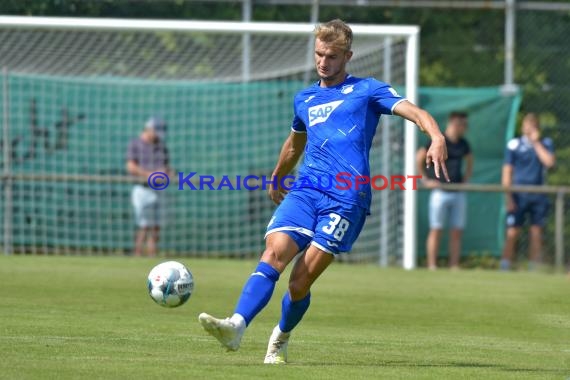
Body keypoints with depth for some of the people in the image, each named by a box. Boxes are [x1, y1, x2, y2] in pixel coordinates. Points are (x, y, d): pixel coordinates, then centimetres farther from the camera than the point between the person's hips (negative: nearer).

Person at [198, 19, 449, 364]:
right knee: (274, 252, -23)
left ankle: (281, 339, 17)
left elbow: (414, 111, -5)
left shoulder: (366, 90, 8)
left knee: (301, 281, -9)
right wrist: (276, 179, 55)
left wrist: (437, 138, -25)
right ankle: (236, 327, -36)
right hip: (305, 191, 4)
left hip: (347, 197, -4)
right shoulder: (304, 99, 24)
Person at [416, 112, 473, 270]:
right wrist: (426, 181, -8)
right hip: (441, 192, -6)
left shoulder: (463, 144, 11)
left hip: (458, 193, 6)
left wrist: (466, 179, 17)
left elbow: (469, 161, 29)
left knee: (457, 232, 3)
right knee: (436, 230, -5)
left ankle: (454, 267, 6)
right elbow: (418, 159, -6)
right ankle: (432, 266, -4)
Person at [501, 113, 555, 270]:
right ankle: (505, 267, -6)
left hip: (539, 196, 2)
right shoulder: (514, 144, 2)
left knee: (536, 233, 4)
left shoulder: (545, 143, 9)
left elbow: (549, 162, -9)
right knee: (512, 233, -7)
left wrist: (536, 142, -7)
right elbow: (507, 172, 0)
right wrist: (508, 197, -7)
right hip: (519, 196, -2)